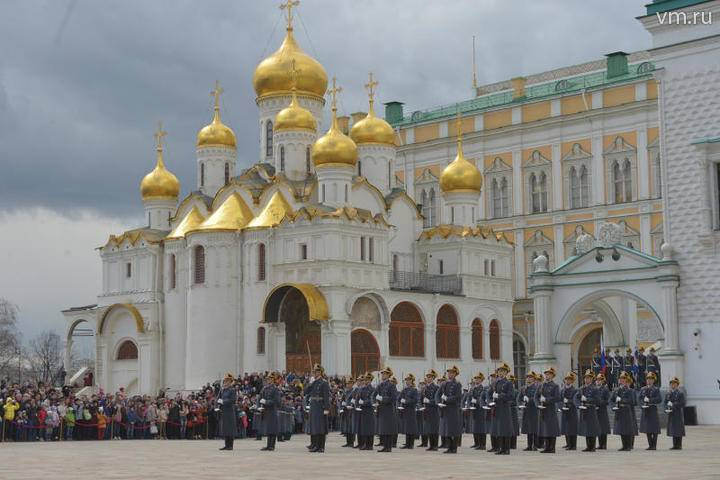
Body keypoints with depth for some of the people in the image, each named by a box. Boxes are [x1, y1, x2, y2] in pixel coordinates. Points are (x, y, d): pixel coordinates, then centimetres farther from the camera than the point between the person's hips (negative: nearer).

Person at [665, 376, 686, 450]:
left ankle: (679, 445, 1)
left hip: (678, 414, -5)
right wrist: (667, 409, -6)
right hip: (671, 415, 5)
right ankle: (674, 445, 13)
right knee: (672, 430, 7)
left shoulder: (681, 394, -4)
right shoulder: (668, 394, 14)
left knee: (678, 430, -4)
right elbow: (665, 403, 14)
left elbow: (682, 404, -11)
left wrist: (673, 405, -18)